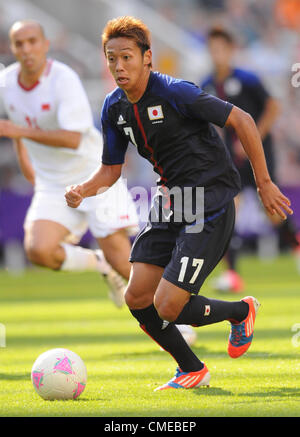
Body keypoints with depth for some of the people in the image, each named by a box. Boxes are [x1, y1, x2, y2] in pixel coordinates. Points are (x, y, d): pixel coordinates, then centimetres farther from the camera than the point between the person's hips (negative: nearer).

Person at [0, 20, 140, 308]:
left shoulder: (64, 79, -20)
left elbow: (73, 139, -29)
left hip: (94, 175, -5)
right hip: (52, 185, 5)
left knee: (120, 260, -10)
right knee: (38, 251, -19)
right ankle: (100, 264, 9)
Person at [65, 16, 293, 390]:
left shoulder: (174, 92, -19)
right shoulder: (114, 107, 3)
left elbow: (242, 121, -15)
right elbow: (111, 169, 14)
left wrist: (264, 184, -10)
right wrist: (82, 190, -8)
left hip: (209, 204, -7)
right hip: (170, 203, 7)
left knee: (168, 306, -14)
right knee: (137, 297, -2)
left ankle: (240, 312, 16)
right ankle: (192, 371, 19)